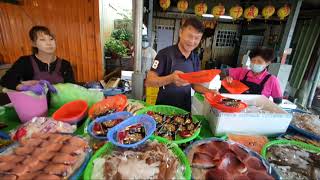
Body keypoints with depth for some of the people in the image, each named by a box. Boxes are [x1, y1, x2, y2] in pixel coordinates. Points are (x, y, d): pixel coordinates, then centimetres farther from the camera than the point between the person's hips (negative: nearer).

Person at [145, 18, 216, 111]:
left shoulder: (195, 58, 3)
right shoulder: (165, 54, -14)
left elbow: (194, 83, 11)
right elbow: (149, 81, -18)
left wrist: (208, 91, -7)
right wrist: (171, 78, -34)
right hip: (164, 107, -3)